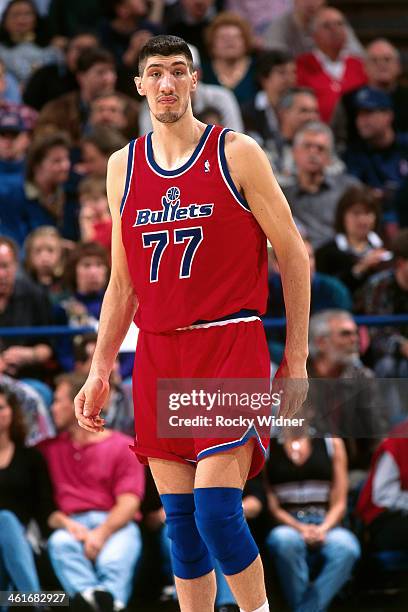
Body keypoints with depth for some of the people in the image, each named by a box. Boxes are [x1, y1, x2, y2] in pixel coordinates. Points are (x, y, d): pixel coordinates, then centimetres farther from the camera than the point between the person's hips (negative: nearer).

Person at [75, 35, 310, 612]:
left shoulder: (236, 154, -2)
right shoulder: (123, 167, 11)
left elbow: (293, 255, 1)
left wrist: (296, 359, -2)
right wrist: (100, 371, 12)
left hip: (231, 347, -5)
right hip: (157, 357, 5)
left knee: (216, 511, -15)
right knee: (180, 522, 5)